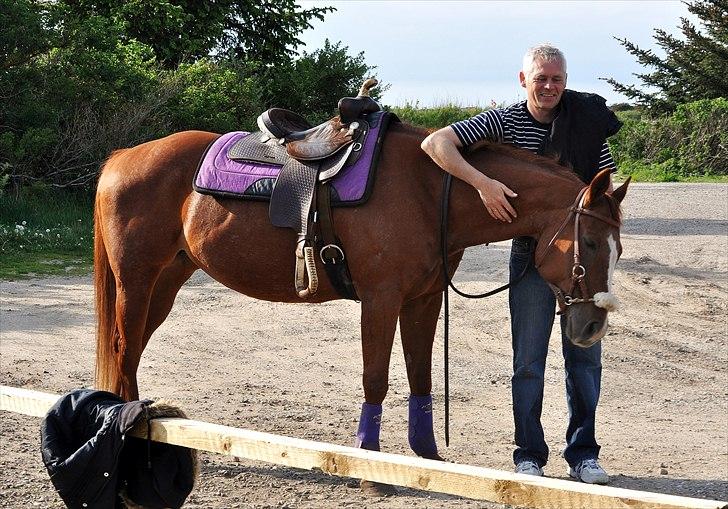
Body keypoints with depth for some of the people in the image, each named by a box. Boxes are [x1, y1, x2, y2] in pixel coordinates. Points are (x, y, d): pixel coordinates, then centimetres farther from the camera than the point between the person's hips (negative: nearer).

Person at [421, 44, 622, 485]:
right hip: (530, 252, -1)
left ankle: (583, 454, 17)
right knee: (528, 360, 3)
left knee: (586, 355, 7)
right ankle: (529, 455, 12)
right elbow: (436, 143, -16)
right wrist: (483, 183, -29)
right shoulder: (504, 121, -7)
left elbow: (608, 186, 5)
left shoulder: (589, 120, -2)